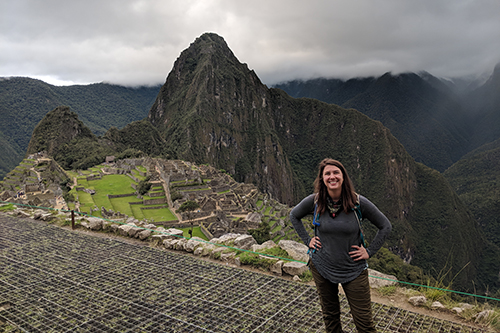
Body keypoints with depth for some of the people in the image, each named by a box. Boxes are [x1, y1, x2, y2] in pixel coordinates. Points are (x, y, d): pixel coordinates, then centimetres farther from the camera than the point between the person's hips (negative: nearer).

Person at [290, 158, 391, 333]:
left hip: (354, 271, -1)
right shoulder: (314, 201, -11)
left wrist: (369, 251, -6)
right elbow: (294, 215, 9)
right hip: (321, 267, 2)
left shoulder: (358, 202, -15)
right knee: (330, 316, 19)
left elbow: (385, 226, -2)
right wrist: (307, 240, 1)